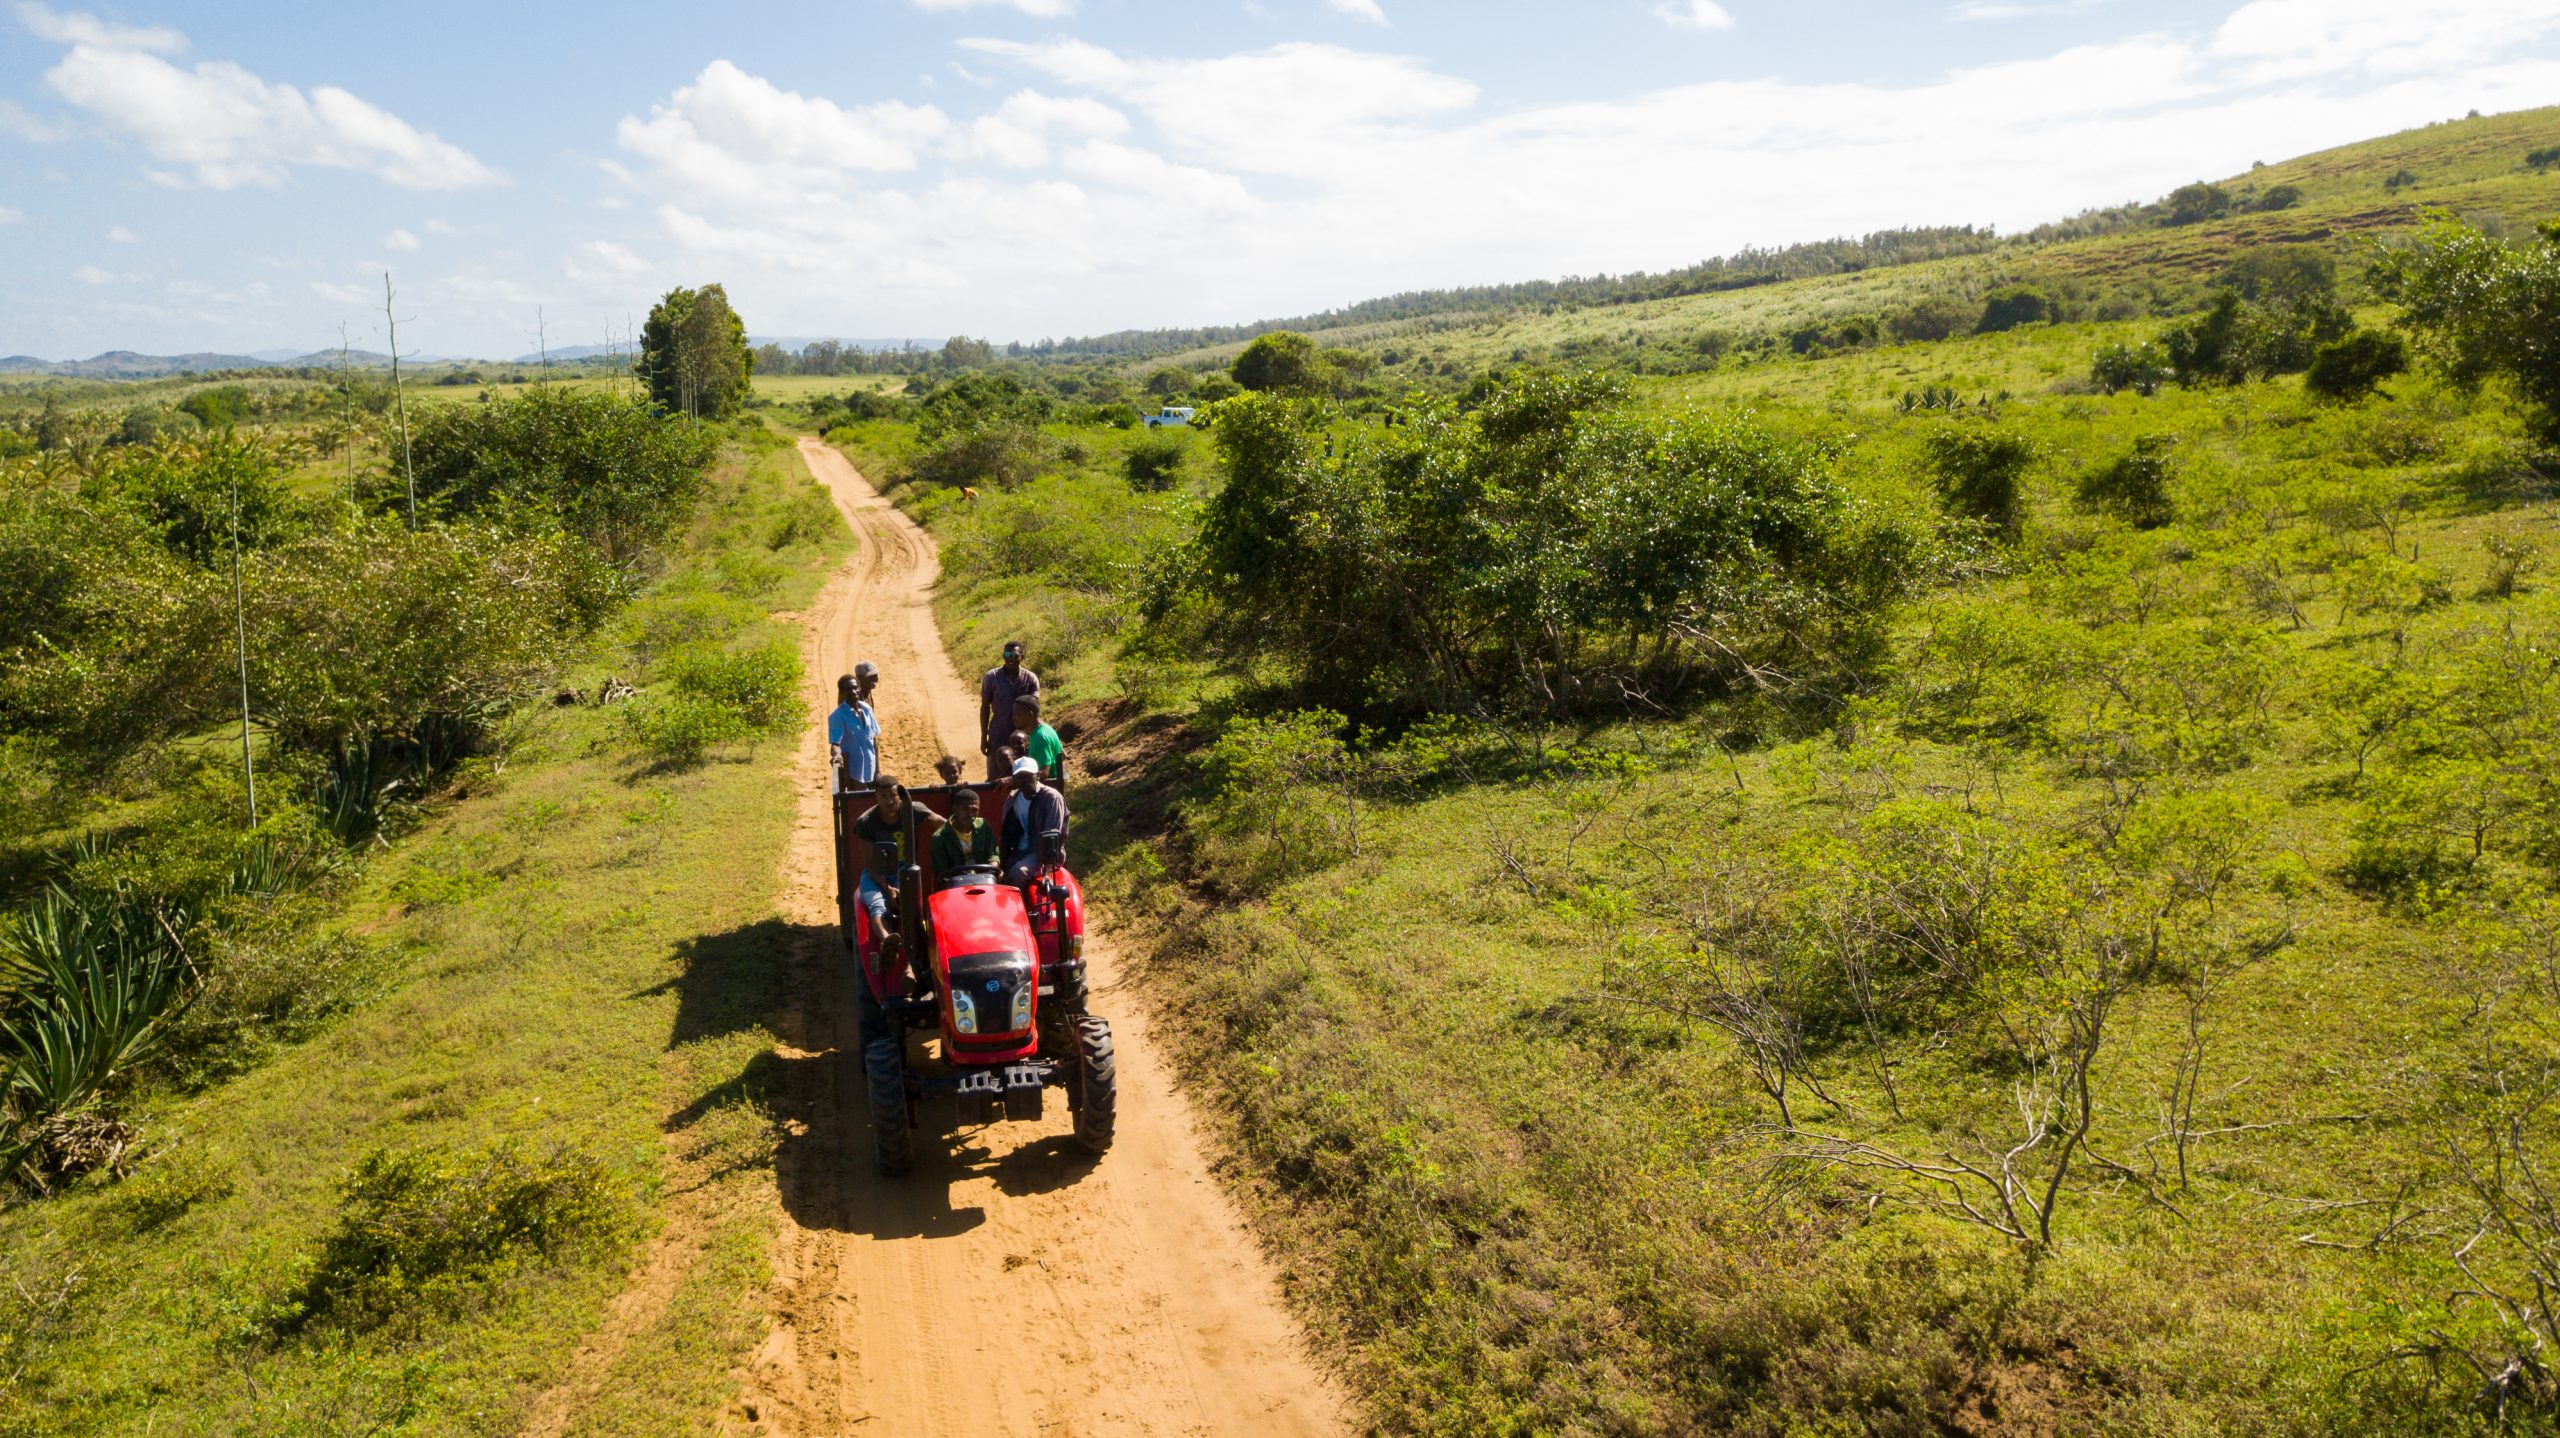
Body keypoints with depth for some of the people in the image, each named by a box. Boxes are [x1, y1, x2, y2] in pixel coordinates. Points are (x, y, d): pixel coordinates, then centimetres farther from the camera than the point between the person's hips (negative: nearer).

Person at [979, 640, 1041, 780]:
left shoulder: (1030, 678, -6)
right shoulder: (991, 677, -6)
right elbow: (985, 708, 1)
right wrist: (983, 737, -1)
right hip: (997, 737, 0)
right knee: (995, 778, 5)